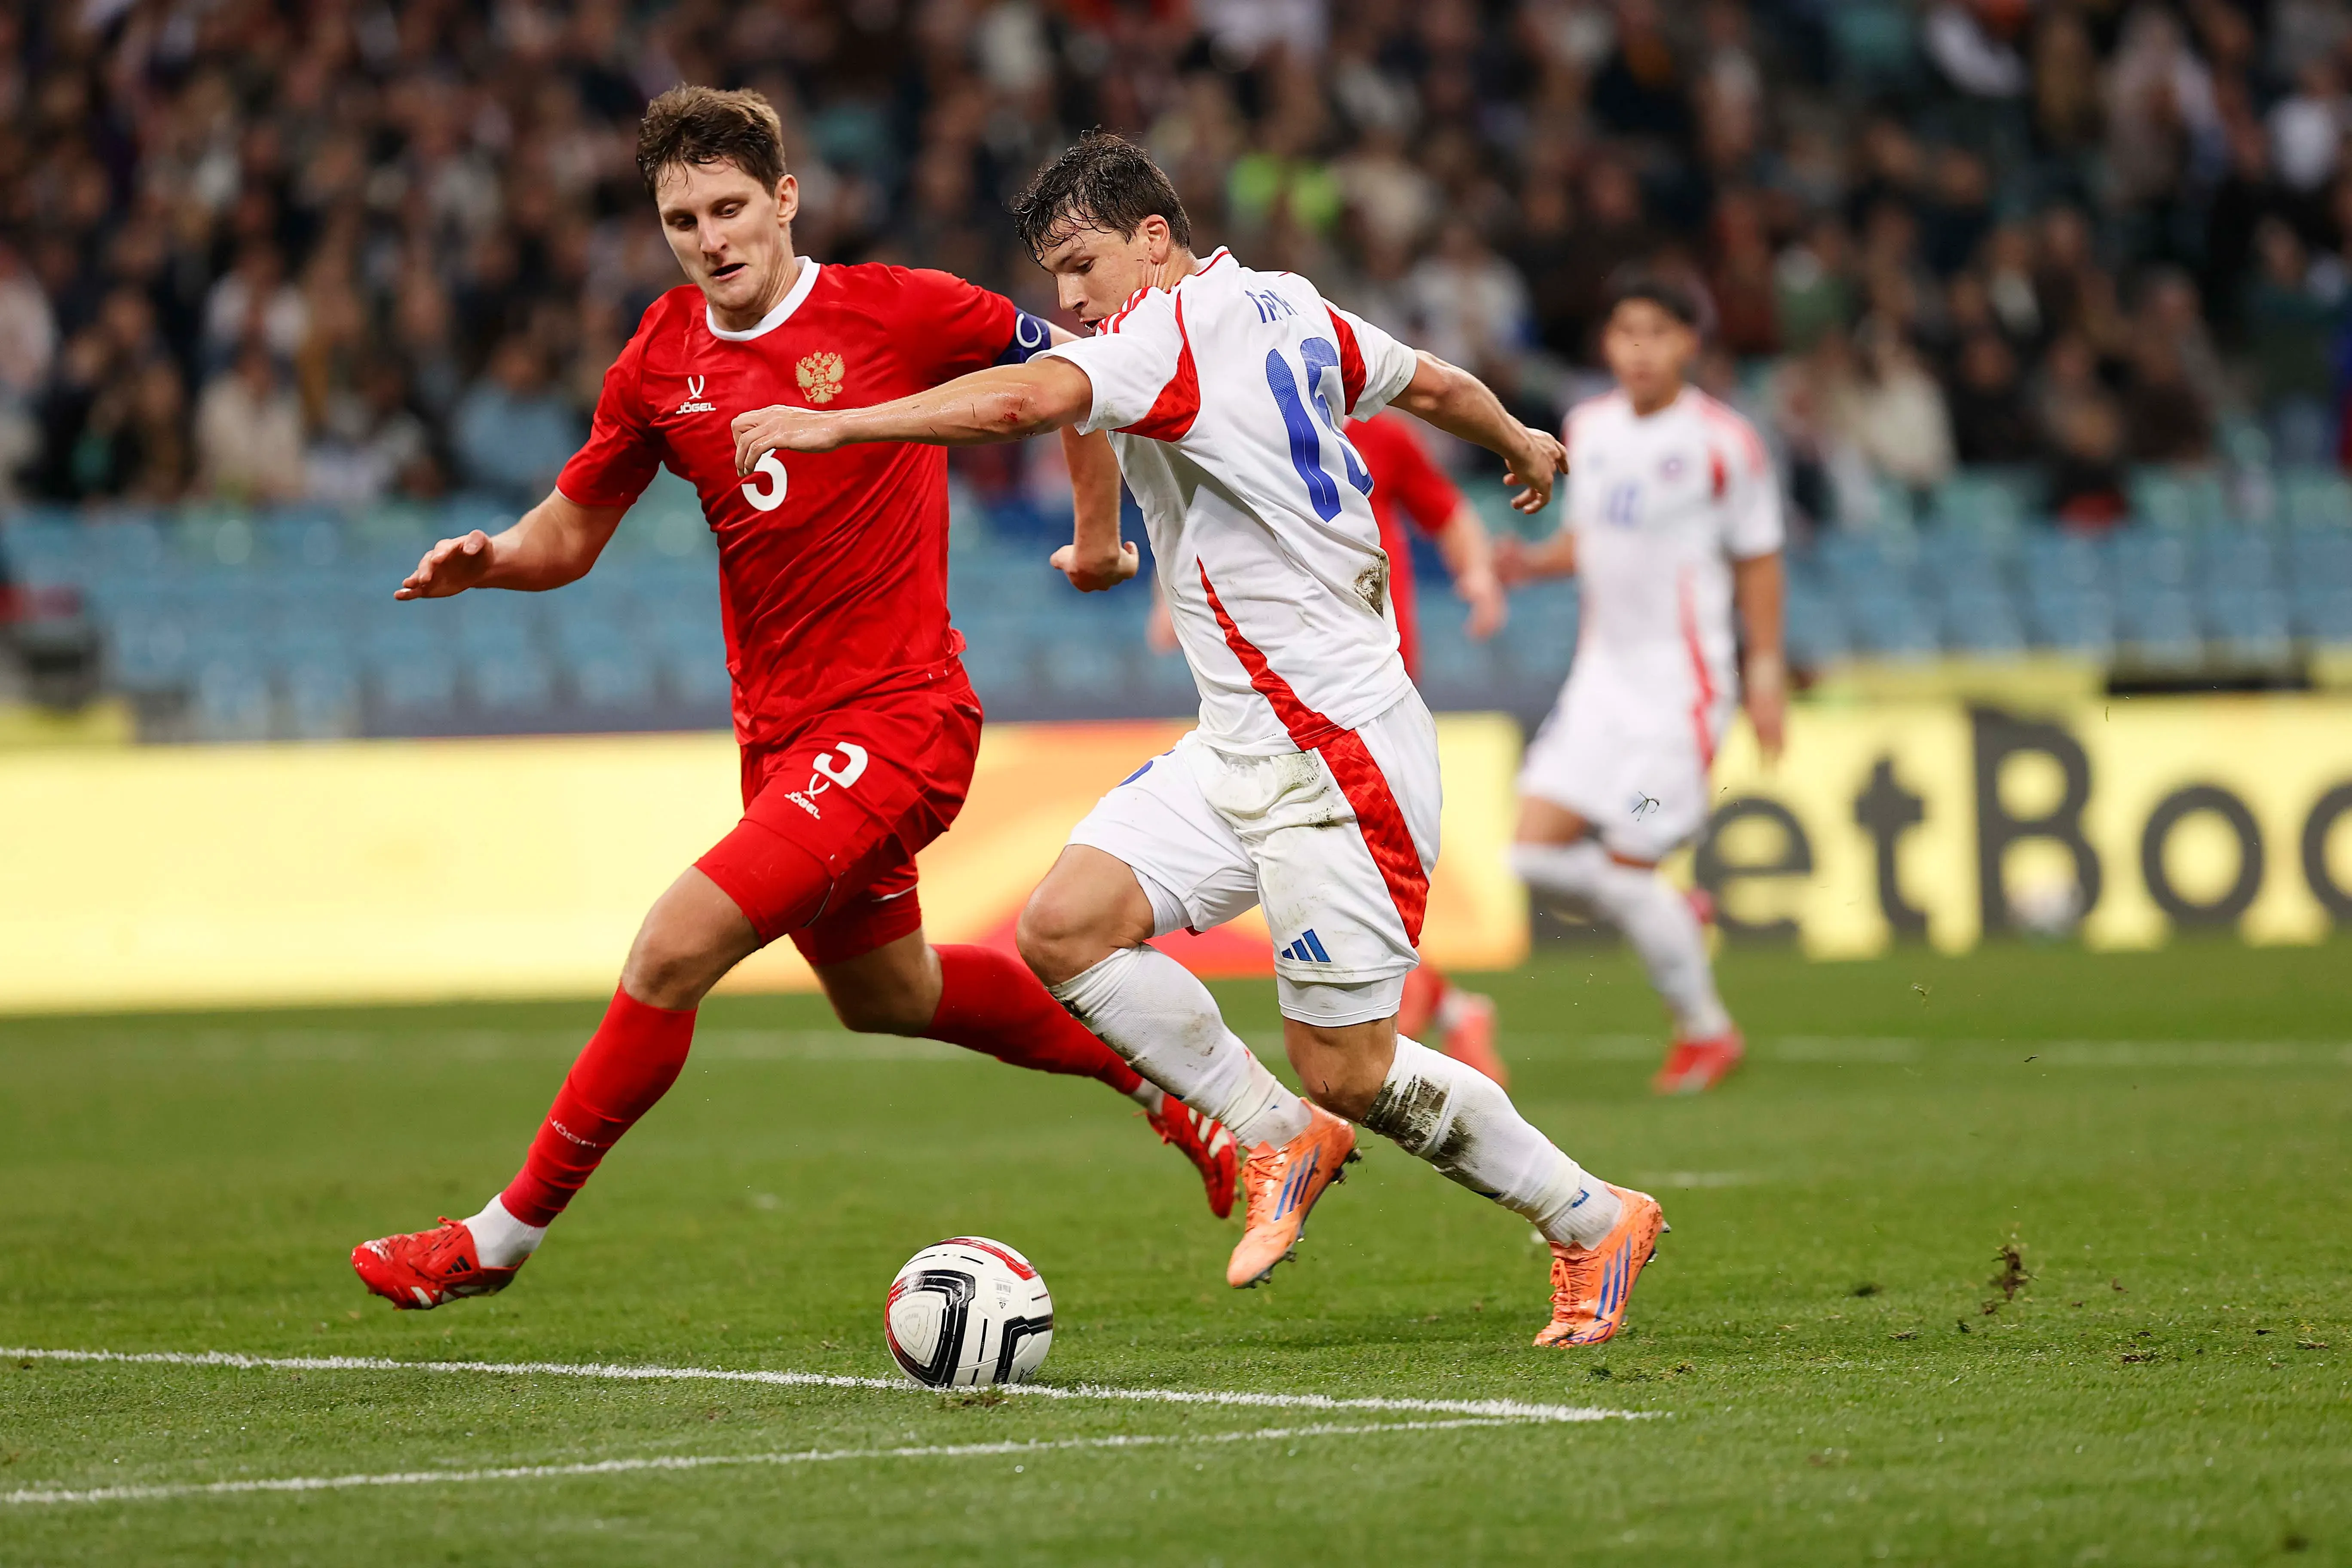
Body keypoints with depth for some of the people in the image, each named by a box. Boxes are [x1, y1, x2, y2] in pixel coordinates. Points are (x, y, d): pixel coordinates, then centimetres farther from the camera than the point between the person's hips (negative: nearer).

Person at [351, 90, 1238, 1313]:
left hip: (896, 717, -7)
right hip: (778, 730, 7)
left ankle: (503, 1239, -5)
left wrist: (1099, 533, 4)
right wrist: (488, 560, -9)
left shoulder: (898, 312, -11)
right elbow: (572, 531, 11)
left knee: (674, 949, -18)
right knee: (887, 996, 24)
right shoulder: (661, 363, 3)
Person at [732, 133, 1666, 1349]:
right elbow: (1430, 382, 28)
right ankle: (1281, 1140, 10)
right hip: (1242, 746, 9)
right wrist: (1522, 442, 49)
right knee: (1065, 928, -4)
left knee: (1346, 1073, -4)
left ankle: (1595, 1223, 15)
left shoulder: (1179, 326, -15)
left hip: (1336, 755, -9)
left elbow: (1024, 401, -32)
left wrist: (831, 423, -31)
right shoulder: (1287, 308, 12)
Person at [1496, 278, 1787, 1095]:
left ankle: (1706, 1031, 11)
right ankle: (1677, 917, 22)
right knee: (1537, 855, -4)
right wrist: (1536, 560, 2)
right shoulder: (1587, 429, 9)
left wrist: (1766, 674, -3)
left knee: (1627, 869, -9)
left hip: (1679, 680, -6)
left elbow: (1757, 561, -1)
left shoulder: (1721, 441, -8)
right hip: (1601, 673, 6)